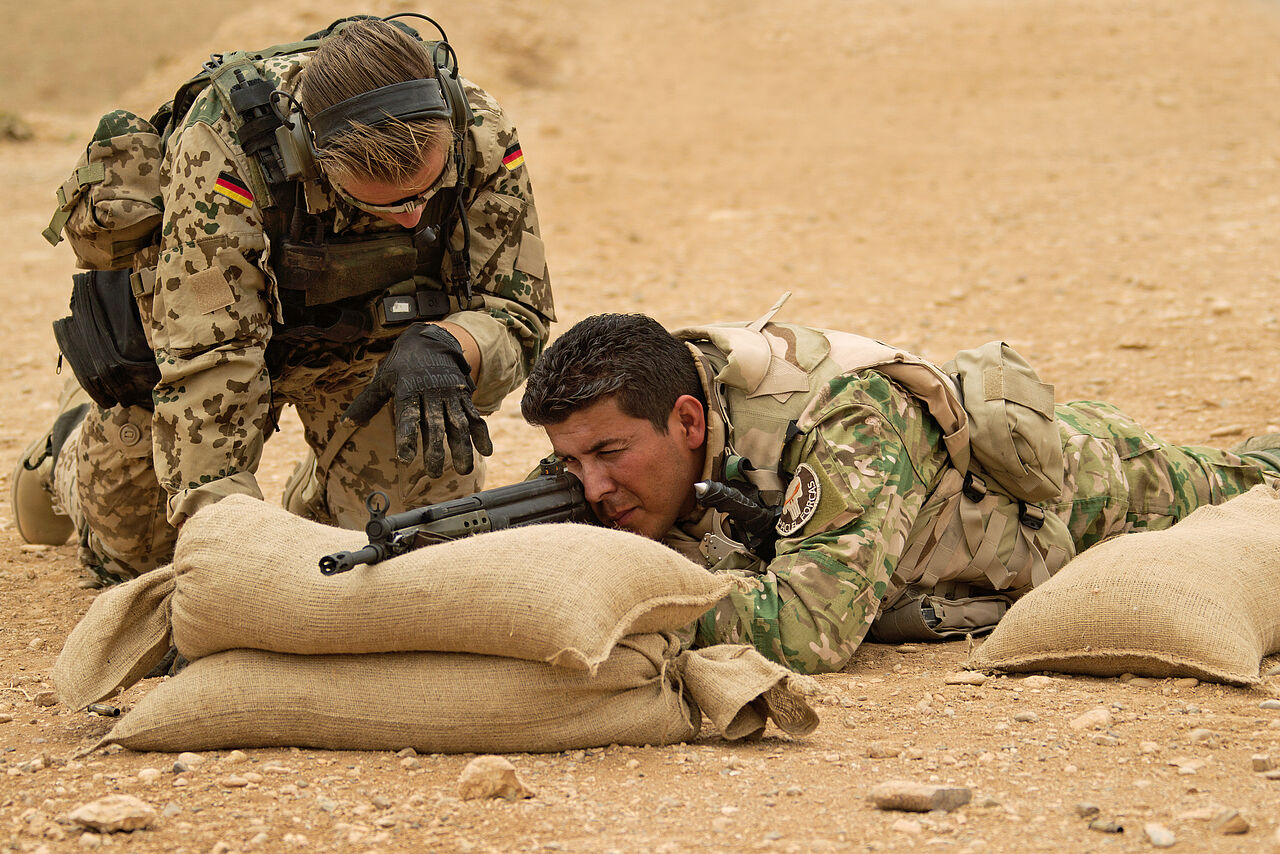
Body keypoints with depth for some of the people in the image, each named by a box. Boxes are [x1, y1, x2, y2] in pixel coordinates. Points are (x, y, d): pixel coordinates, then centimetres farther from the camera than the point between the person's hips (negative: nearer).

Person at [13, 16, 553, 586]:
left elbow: (517, 310, -25)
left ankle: (315, 502, 24)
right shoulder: (219, 144, -43)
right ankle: (72, 446, 46)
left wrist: (445, 346, -49)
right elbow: (206, 356, -43)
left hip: (371, 340, 2)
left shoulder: (480, 137, -33)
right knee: (132, 549, 10)